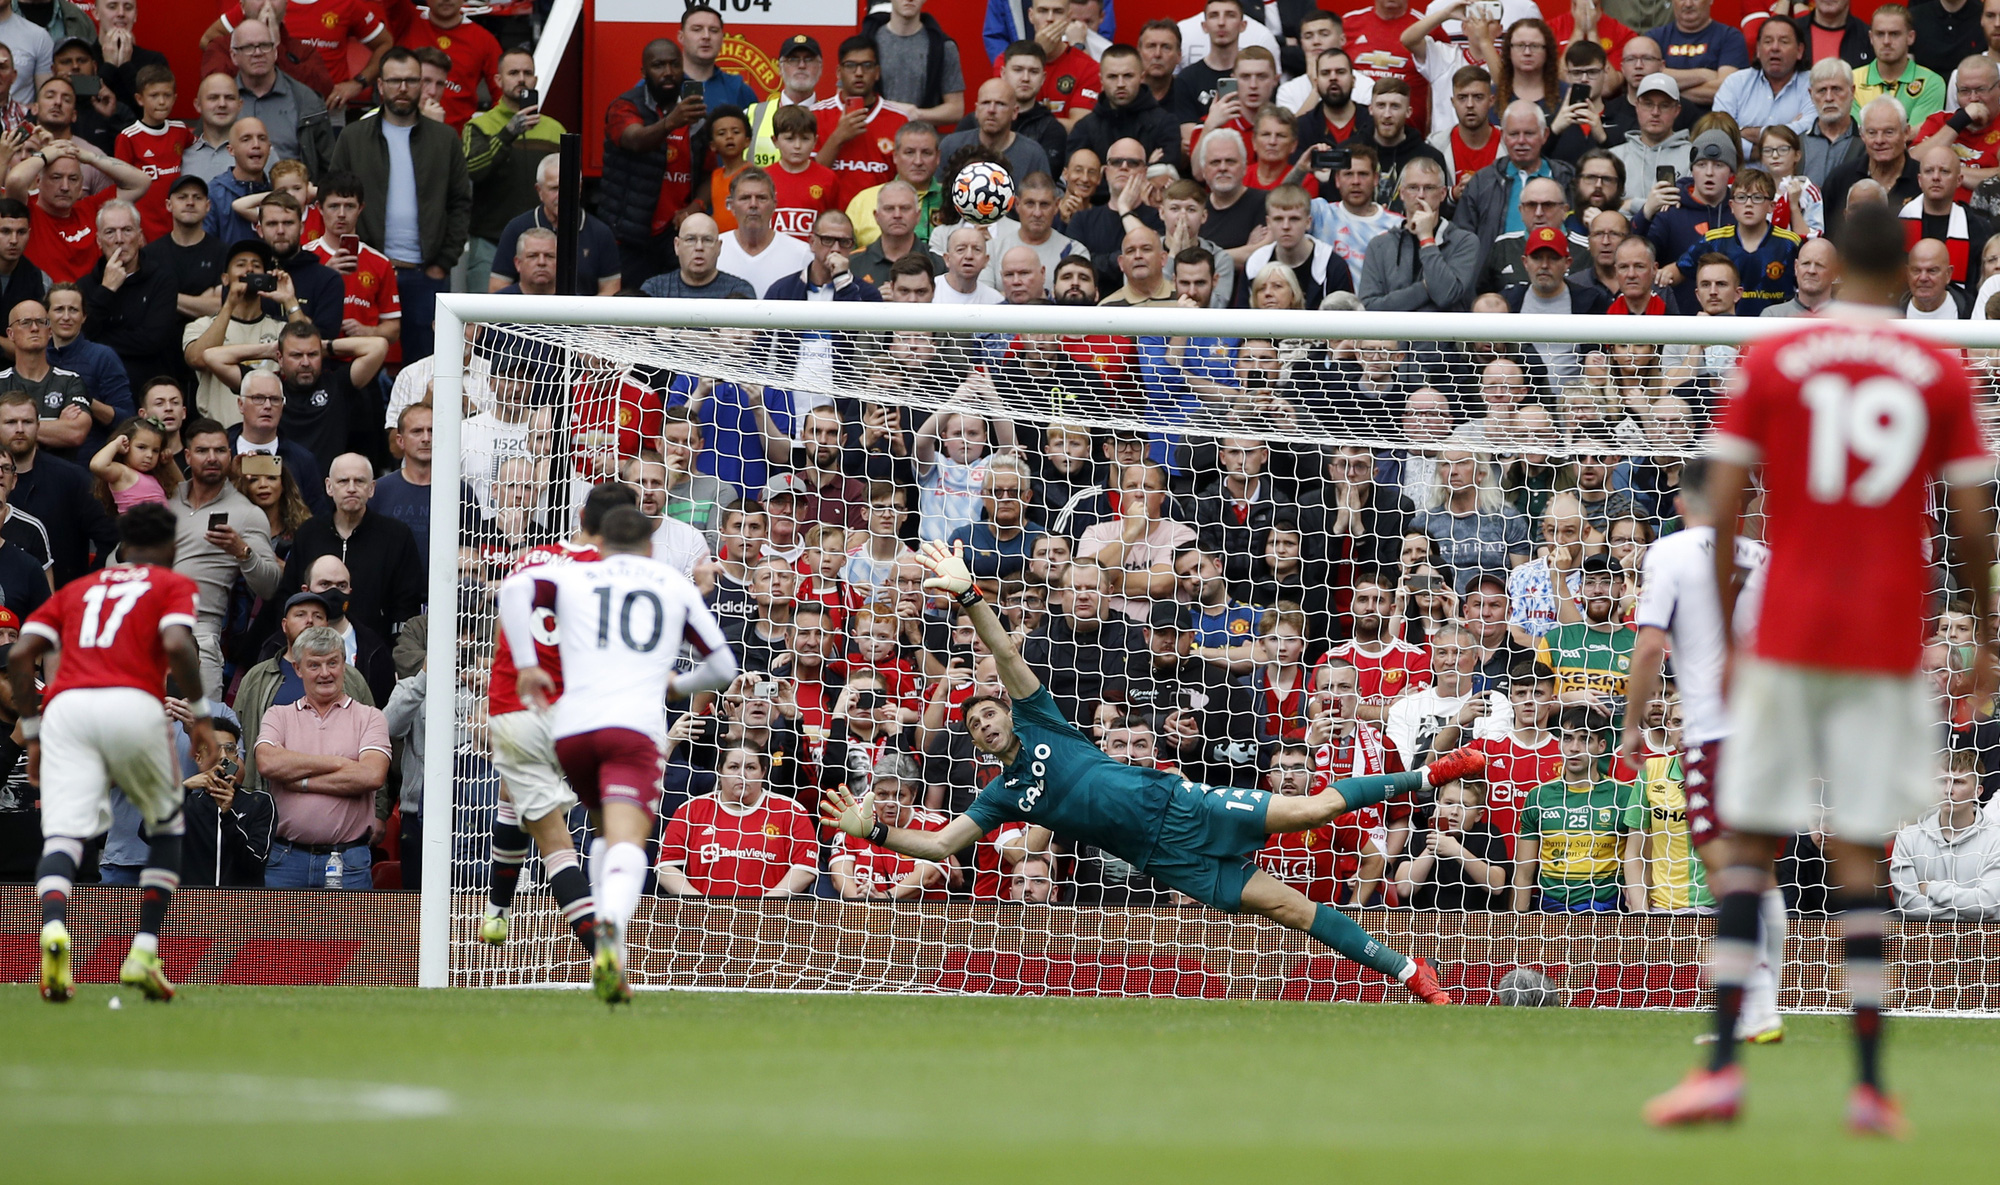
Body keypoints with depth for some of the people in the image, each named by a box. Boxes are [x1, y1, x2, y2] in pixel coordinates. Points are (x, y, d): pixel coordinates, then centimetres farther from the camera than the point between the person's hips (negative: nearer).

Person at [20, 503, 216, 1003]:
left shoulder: (76, 589, 29)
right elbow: (178, 646, -3)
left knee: (61, 836, -11)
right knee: (167, 828, 20)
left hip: (65, 706, 2)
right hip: (134, 705, -2)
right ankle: (144, 952, 7)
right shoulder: (174, 585, 18)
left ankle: (54, 929, -42)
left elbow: (20, 657, 18)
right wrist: (200, 717, 4)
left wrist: (33, 734, 22)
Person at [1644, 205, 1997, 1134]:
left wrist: (1726, 637, 6)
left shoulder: (1768, 363, 2)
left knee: (1749, 846, 5)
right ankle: (1870, 1083, -3)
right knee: (1860, 853, 2)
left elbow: (1722, 509, -2)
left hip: (1788, 638, 0)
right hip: (1888, 647, 0)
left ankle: (1723, 1065, -4)